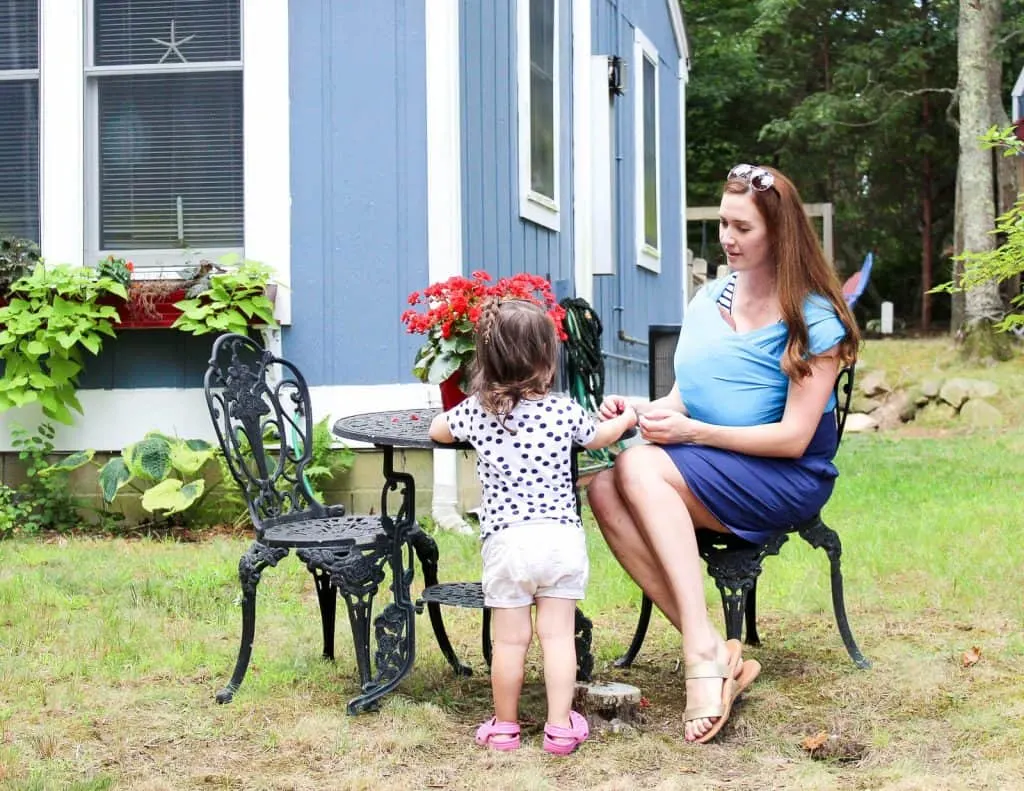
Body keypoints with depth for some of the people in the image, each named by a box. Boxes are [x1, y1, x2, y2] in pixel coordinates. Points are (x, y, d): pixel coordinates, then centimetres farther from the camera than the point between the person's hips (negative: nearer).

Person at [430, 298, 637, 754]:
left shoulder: (476, 412, 1)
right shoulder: (565, 412, 3)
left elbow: (436, 431, 22)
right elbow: (600, 437, 25)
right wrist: (625, 419, 46)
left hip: (506, 540, 0)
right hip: (562, 536, 0)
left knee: (510, 639, 7)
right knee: (559, 635, 5)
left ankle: (504, 726, 19)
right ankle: (561, 727, 7)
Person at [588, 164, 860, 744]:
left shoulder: (814, 321, -7)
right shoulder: (709, 298, 12)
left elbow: (793, 438, -13)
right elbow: (686, 398, 14)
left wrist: (691, 431, -20)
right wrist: (643, 410, -9)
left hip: (787, 479, -6)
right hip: (707, 474, 6)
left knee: (640, 467, -30)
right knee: (604, 490, -24)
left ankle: (704, 652, -31)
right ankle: (715, 655, -26)